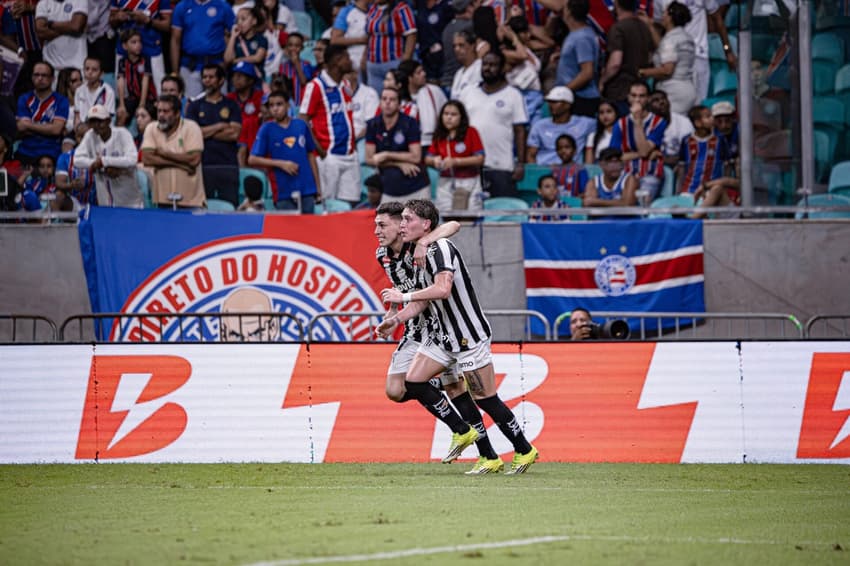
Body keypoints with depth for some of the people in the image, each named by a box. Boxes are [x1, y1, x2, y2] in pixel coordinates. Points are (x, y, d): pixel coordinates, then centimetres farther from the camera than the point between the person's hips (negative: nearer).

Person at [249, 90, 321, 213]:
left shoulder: (301, 125, 8)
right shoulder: (266, 129, 1)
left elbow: (310, 155, 15)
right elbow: (252, 160, -2)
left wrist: (318, 186, 12)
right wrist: (281, 164, -11)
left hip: (307, 190, 2)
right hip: (284, 193, -2)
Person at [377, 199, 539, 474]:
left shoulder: (441, 248, -20)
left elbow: (443, 289, -35)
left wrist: (404, 296, -26)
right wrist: (397, 319, 6)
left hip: (469, 336, -9)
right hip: (443, 335, 9)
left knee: (485, 399, -4)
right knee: (413, 383, 1)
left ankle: (524, 451, 12)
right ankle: (464, 432, 12)